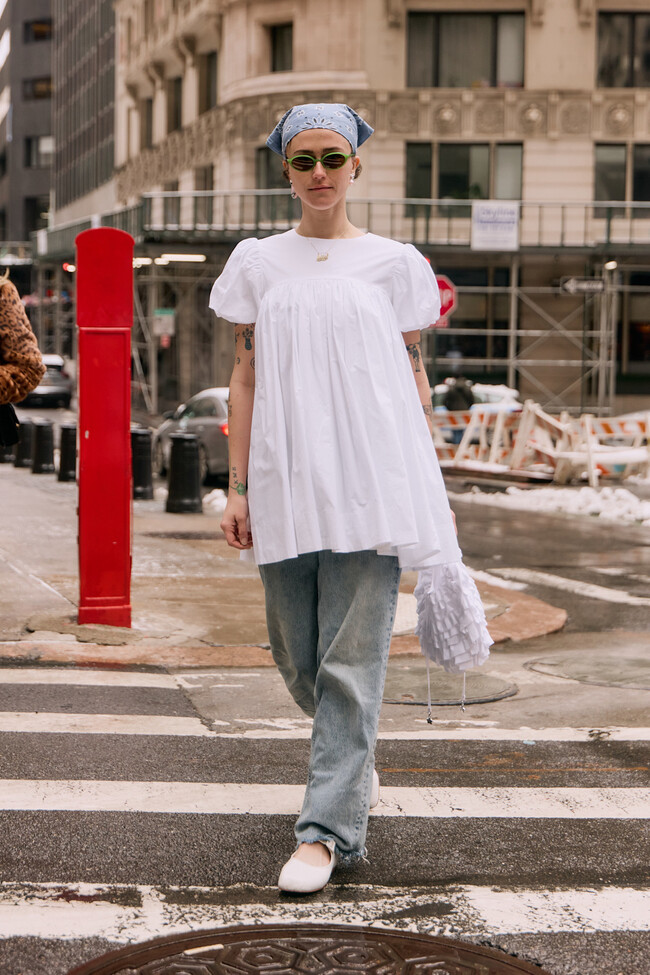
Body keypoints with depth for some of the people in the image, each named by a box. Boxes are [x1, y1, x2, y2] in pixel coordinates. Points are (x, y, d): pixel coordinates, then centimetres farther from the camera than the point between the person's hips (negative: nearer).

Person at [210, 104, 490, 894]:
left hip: (370, 480, -2)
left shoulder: (392, 263, 6)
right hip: (286, 481, 3)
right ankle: (354, 752, 38)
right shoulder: (257, 263, 10)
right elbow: (244, 378, 9)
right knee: (296, 656, 9)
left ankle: (328, 827, -1)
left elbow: (414, 377, 8)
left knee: (351, 656, -6)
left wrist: (430, 492, 5)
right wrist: (238, 487, 3)